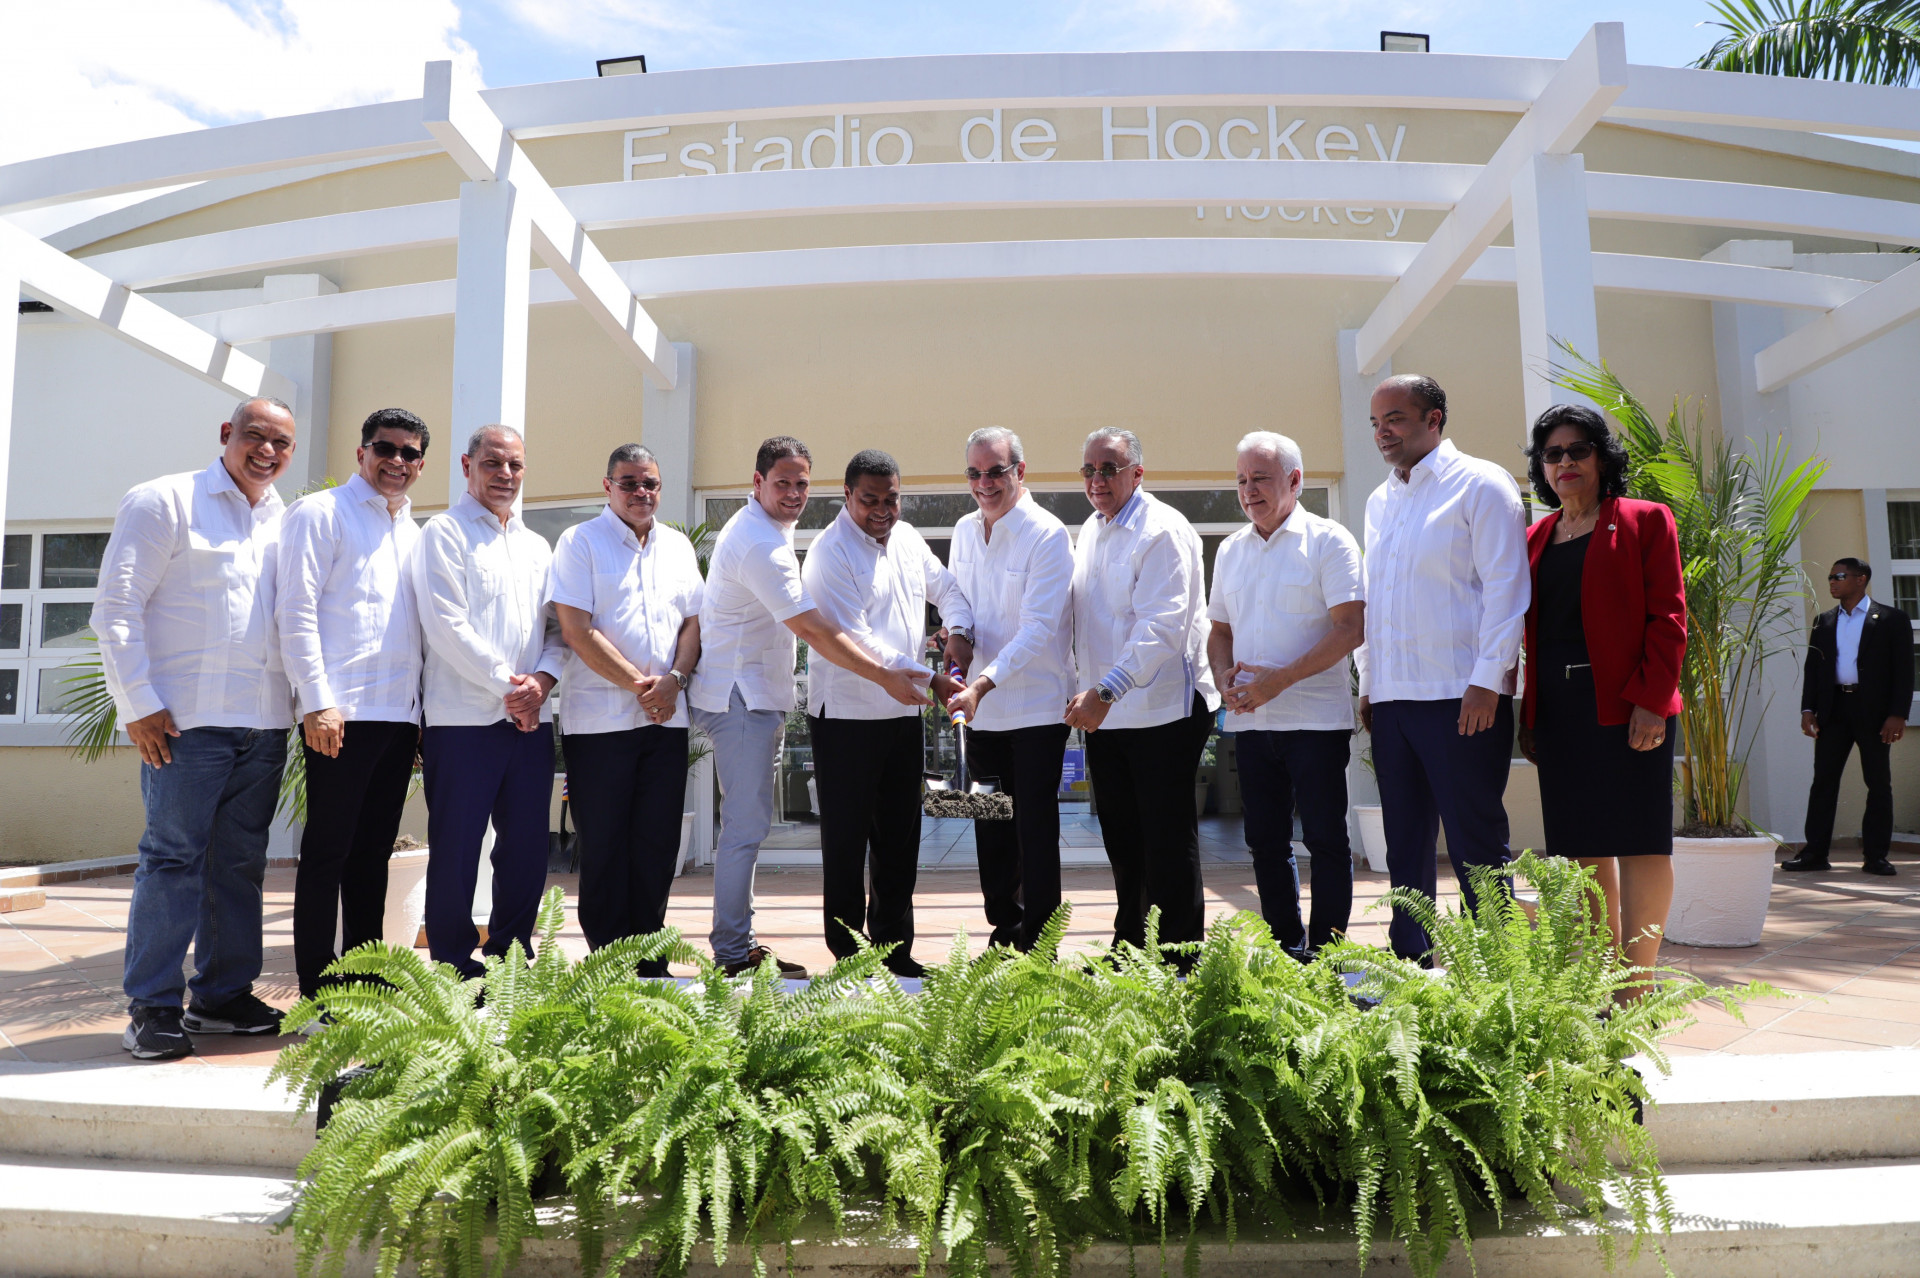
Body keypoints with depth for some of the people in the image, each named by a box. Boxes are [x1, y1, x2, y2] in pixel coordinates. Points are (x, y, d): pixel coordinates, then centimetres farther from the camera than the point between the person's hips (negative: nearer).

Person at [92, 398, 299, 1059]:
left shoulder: (286, 522, 16)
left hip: (266, 724, 5)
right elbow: (116, 607, -4)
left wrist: (305, 698, 10)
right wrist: (138, 704, -10)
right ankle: (152, 1007, 6)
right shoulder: (163, 502, 0)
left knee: (241, 862, 9)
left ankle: (223, 994, 19)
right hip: (187, 719, -5)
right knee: (173, 859, -3)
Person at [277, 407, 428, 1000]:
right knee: (327, 851, -2)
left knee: (374, 851, 11)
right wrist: (317, 702, -15)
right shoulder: (321, 513, 0)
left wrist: (422, 710, 13)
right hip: (341, 714, -6)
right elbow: (296, 611, -8)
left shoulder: (412, 531, 20)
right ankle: (317, 993, 5)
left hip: (400, 715, 6)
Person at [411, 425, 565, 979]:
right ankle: (453, 969, 11)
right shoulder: (444, 533, 0)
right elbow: (447, 625, -10)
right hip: (463, 717, -6)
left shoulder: (536, 545, 19)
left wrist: (541, 681, -5)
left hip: (530, 718, 6)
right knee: (456, 848, -1)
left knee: (527, 844, 8)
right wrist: (506, 685, -12)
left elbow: (556, 627, 14)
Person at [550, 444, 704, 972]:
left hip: (666, 718, 5)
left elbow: (693, 621, 12)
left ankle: (649, 961, 16)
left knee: (657, 844, 6)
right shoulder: (580, 541, -1)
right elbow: (578, 631, -9)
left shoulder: (678, 545, 14)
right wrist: (639, 684, -10)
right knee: (604, 845, 0)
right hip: (599, 720, -4)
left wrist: (673, 679, -5)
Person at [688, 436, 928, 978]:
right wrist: (886, 677, -20)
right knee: (746, 826, -8)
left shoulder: (761, 528, 14)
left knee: (745, 825, 13)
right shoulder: (760, 545, -19)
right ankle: (733, 955, -1)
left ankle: (739, 945, 20)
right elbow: (814, 631, -23)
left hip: (753, 694, 11)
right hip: (741, 696, -11)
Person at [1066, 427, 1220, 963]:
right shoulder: (1090, 531, 13)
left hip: (1162, 711, -8)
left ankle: (1179, 964, 10)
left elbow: (1160, 627, -23)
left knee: (1169, 843, -1)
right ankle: (1128, 952, 30)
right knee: (1121, 839, 16)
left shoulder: (1162, 531, -13)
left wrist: (1107, 690, -31)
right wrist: (1088, 692, 12)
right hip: (1104, 713, 8)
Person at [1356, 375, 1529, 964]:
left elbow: (1505, 587, -9)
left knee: (1475, 842, -2)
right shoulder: (1380, 501, 19)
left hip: (1461, 696, -7)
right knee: (1406, 843, 11)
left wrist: (1487, 680, -15)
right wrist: (1368, 683, 16)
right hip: (1392, 698, 7)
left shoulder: (1479, 484, -2)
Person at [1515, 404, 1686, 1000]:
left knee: (1638, 843, -3)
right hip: (1558, 709, 5)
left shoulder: (1644, 521, 3)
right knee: (1582, 848, 7)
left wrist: (1651, 700, -14)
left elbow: (1669, 617, -4)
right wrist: (1529, 716, 10)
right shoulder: (1537, 538, 16)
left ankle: (1635, 990, 3)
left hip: (1627, 705, -5)